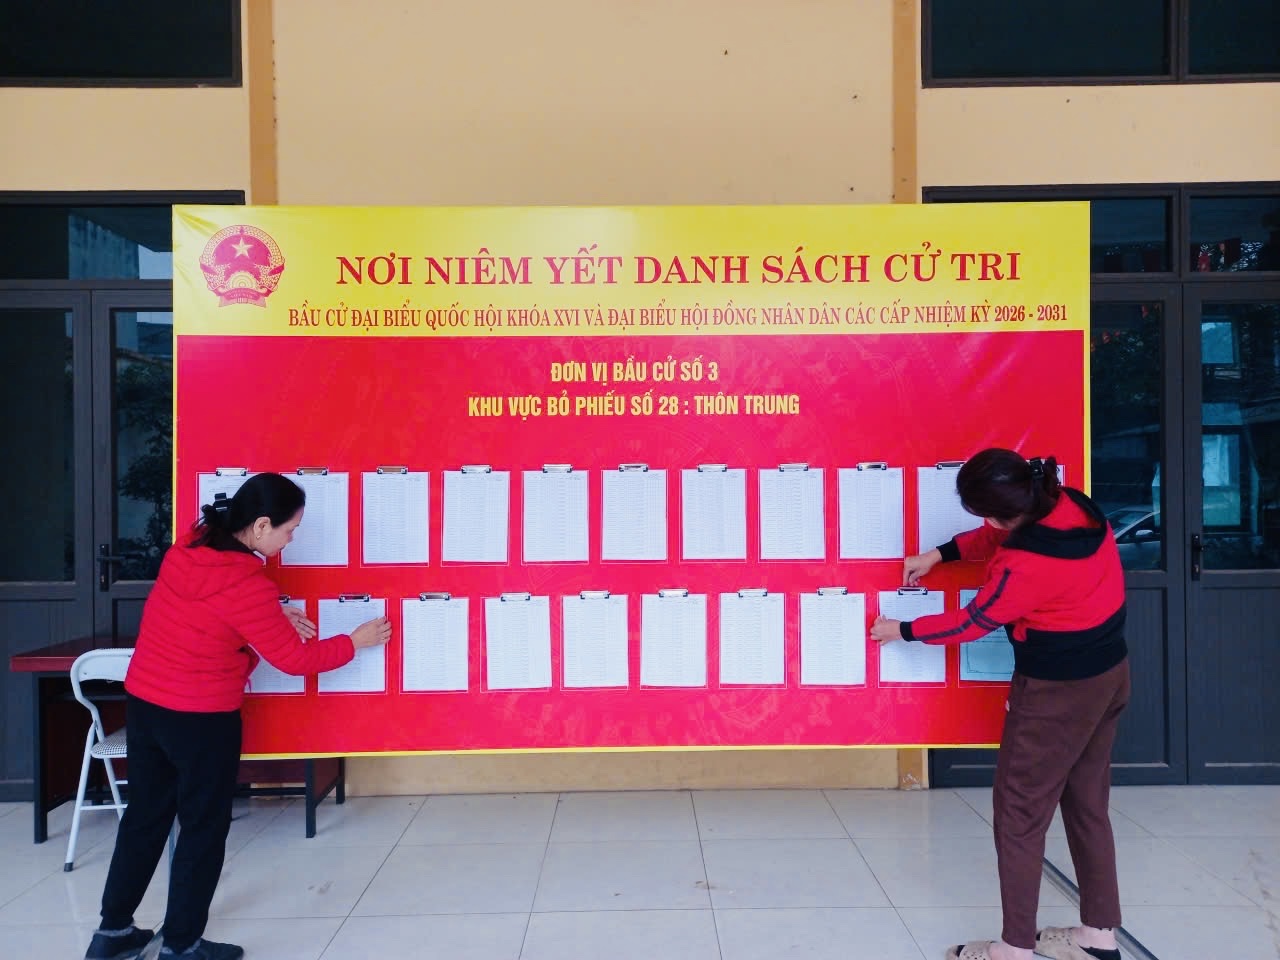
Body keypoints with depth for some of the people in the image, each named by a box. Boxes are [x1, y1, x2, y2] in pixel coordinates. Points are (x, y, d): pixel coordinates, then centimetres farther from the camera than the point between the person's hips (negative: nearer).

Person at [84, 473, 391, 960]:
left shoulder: (188, 547, -1)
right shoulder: (248, 585, -23)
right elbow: (295, 659, -14)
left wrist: (274, 615, 7)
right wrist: (355, 642, -1)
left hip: (143, 701, 8)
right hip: (201, 717, -8)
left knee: (144, 816, 20)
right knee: (204, 829, 10)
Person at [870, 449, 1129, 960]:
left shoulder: (1029, 565, -30)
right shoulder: (1069, 504, -8)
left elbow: (974, 622, -14)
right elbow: (998, 536, 12)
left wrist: (903, 630, -1)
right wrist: (938, 555, 8)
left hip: (1059, 690, -9)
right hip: (1107, 672, 9)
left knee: (1020, 810, 5)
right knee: (1087, 802, 18)